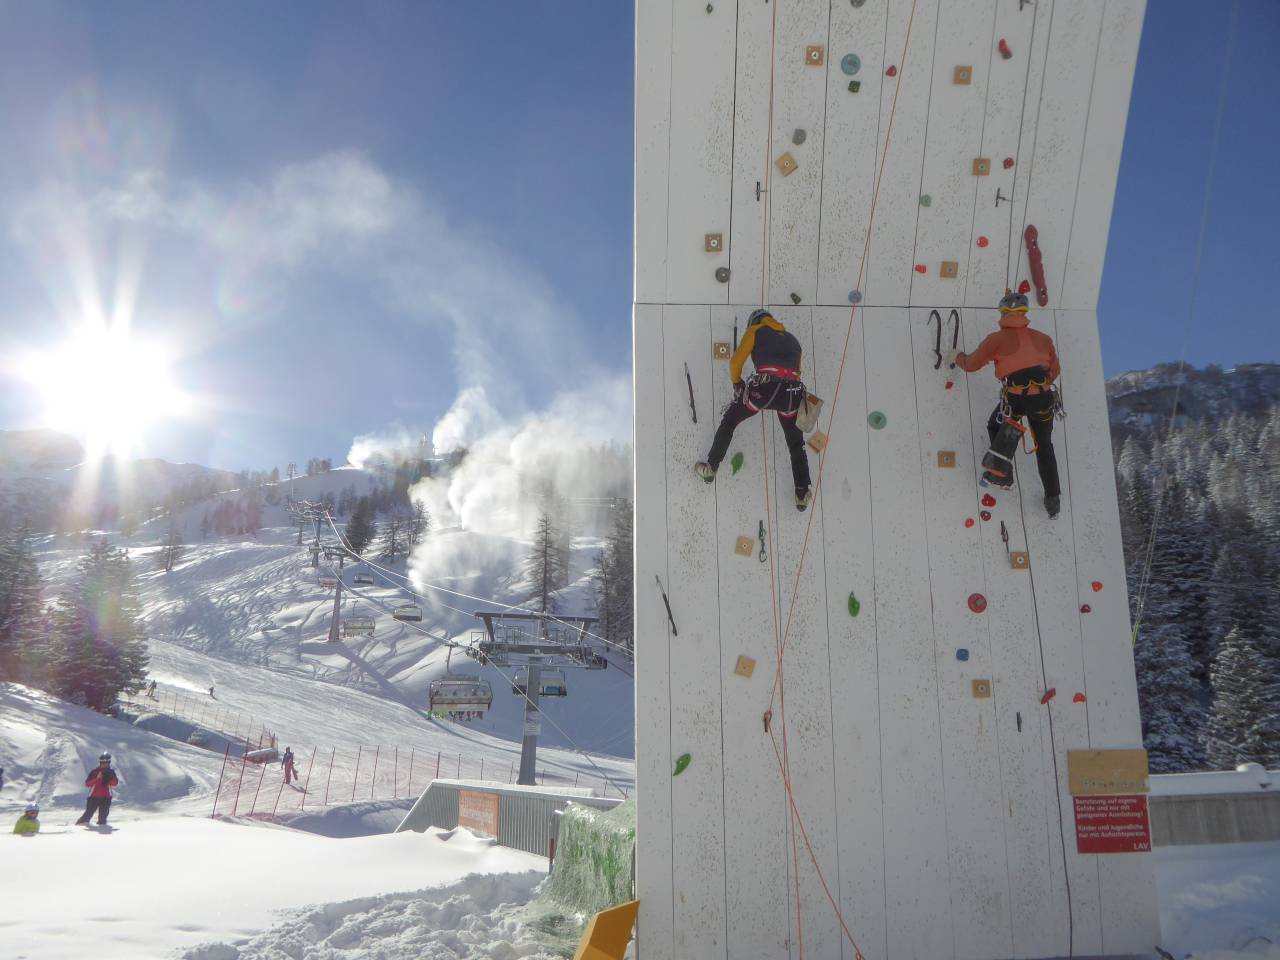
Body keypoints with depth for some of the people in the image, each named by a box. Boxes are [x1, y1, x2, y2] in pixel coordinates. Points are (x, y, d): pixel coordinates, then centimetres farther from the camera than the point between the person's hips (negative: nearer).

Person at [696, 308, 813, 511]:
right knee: (796, 444, 22)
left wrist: (737, 383, 27)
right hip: (793, 391, 4)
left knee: (730, 420, 22)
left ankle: (710, 468, 24)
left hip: (764, 386, -3)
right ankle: (802, 494, 21)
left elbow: (736, 361, 11)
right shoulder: (792, 339, 32)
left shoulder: (755, 330, 19)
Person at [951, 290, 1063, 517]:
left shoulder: (997, 339, 7)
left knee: (996, 427, 28)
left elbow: (971, 365, 14)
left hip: (1015, 396, -3)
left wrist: (958, 356, 35)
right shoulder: (1043, 338, 18)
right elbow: (1055, 370, 23)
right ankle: (1053, 500, 25)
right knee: (1044, 446, 19)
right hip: (1043, 396, 3)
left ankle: (1000, 472, 14)